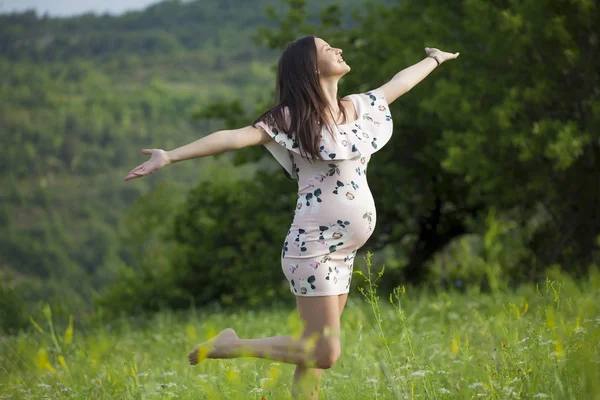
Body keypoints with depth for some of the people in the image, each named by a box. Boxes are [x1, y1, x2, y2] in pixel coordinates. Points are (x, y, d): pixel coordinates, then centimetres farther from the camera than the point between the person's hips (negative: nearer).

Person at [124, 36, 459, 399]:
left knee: (317, 350, 6)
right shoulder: (290, 119, -11)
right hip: (314, 249, -7)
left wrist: (435, 59, 45)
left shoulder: (359, 107, 10)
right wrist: (172, 156, -32)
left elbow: (399, 82, 29)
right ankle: (229, 346, 3)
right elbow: (235, 137, -22)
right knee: (324, 353, -11)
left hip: (344, 252, 7)